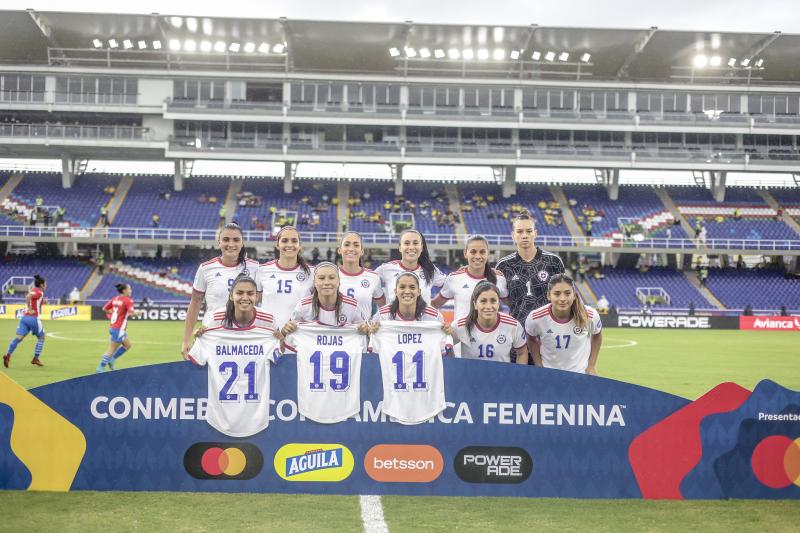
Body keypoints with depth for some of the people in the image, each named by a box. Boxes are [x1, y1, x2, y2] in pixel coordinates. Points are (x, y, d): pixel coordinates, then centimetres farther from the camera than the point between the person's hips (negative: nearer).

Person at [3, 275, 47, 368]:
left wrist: (42, 302, 19)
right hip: (34, 318, -7)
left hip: (24, 317, 7)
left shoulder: (33, 290, 18)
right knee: (41, 338, 12)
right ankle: (35, 359, 9)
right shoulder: (39, 292, -7)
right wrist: (30, 309, -18)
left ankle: (8, 355, -21)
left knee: (19, 337, -4)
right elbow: (27, 297, -24)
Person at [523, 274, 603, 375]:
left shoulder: (590, 316, -20)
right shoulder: (535, 318, -22)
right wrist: (539, 368, 0)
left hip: (581, 374, 0)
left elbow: (597, 335, 2)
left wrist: (591, 366, 2)